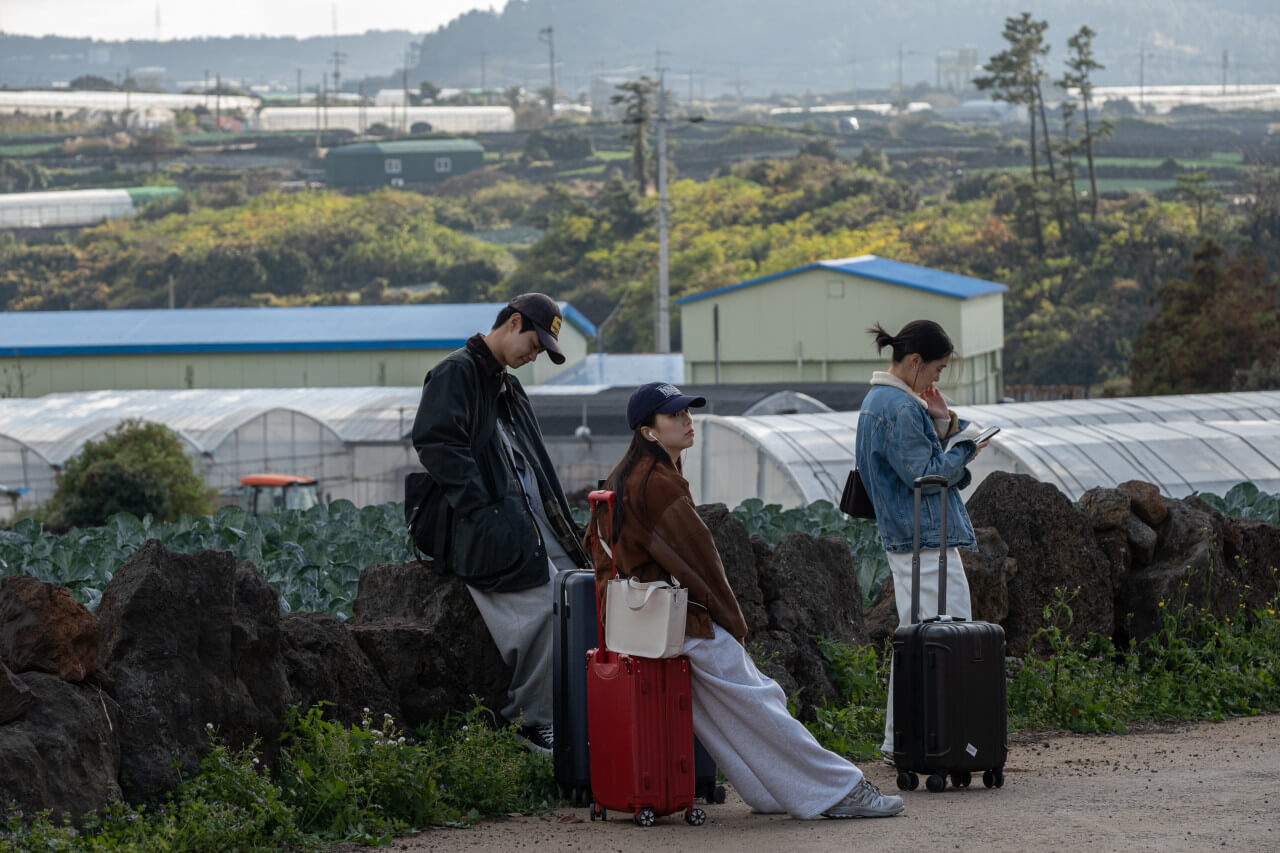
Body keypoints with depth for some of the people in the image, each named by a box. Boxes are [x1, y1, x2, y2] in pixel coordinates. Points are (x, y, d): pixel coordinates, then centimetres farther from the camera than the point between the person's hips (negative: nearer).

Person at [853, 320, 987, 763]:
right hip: (927, 541, -11)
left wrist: (943, 422, 4)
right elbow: (925, 474, -18)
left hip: (902, 539, 11)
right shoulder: (900, 409, -17)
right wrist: (965, 452, -4)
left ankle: (898, 743, 15)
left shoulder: (879, 401, 17)